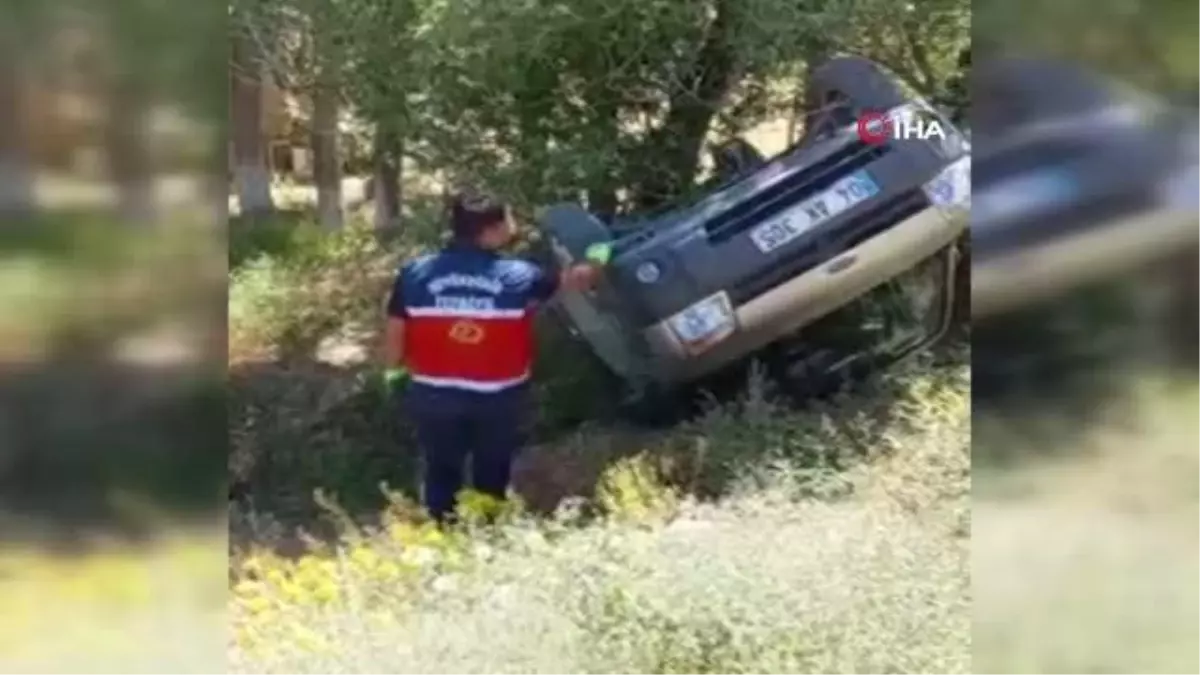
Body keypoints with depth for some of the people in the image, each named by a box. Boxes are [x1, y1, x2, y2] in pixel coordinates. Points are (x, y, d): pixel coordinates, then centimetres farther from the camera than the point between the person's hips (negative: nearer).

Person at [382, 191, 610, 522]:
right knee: (491, 478, 18)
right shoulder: (517, 276, -13)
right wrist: (598, 257, 25)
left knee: (441, 474, 18)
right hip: (499, 397, -1)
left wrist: (394, 371, 16)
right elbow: (573, 280, 4)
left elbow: (396, 329, -3)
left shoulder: (415, 273, -11)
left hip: (434, 394, 1)